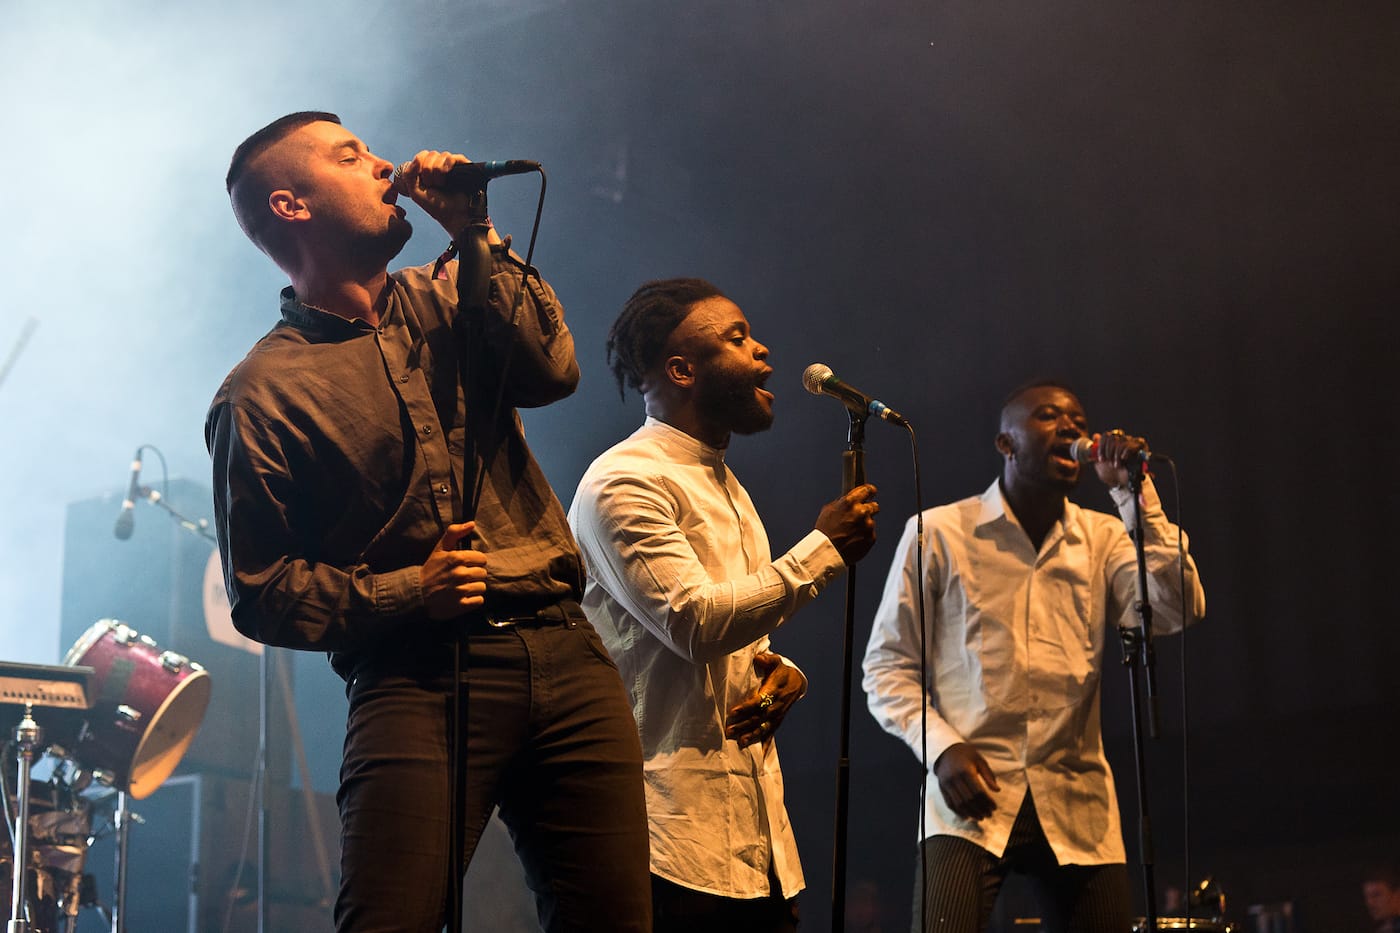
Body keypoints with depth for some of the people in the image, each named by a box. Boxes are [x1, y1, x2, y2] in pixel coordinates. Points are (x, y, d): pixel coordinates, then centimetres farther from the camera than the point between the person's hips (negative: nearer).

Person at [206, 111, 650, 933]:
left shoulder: (442, 299, 18)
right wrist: (407, 591, -13)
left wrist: (478, 236, -3)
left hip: (565, 655, 5)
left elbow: (552, 370, -1)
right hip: (417, 677, -4)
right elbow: (261, 594, -1)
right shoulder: (263, 394, 2)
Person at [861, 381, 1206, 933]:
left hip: (1077, 809, 3)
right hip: (970, 801, -3)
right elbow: (887, 664, 5)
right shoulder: (937, 532, 4)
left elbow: (1177, 611, -4)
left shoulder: (1102, 539, 13)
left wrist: (1134, 493, -6)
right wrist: (941, 747, -11)